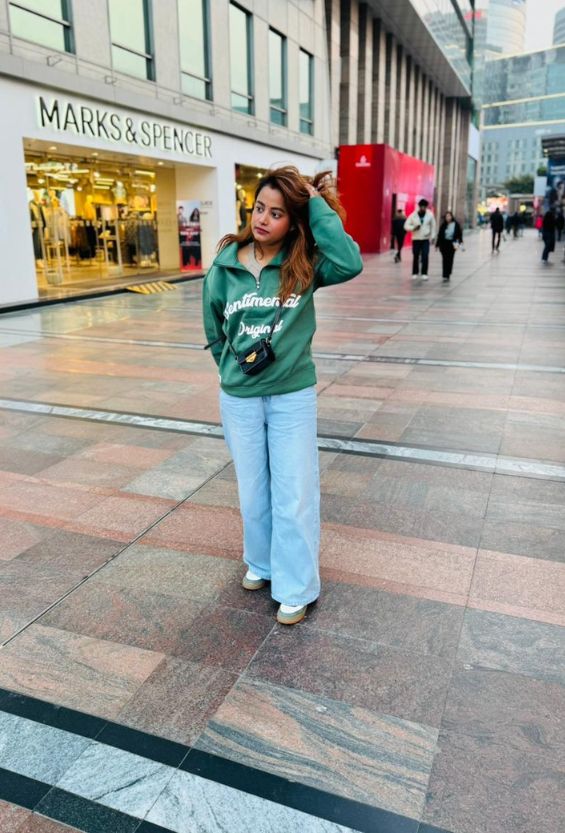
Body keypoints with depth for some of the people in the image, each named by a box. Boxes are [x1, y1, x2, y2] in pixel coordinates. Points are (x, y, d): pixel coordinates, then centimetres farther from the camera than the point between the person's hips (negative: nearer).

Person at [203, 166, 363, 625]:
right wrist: (233, 369, 10)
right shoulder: (225, 264, -2)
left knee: (294, 497, 4)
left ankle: (296, 589, 22)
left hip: (293, 396, -2)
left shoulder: (304, 264, -8)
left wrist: (318, 204, -20)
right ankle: (262, 563, 41)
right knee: (253, 493, 17)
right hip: (238, 398, 3)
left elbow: (350, 262, -28)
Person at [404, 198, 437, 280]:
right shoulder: (413, 215, -2)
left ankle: (424, 274, -4)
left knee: (425, 257, -9)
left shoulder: (430, 215, 0)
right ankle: (415, 273, 13)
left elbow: (433, 226, 9)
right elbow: (406, 226, -1)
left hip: (426, 239, 0)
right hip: (416, 239, 0)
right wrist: (413, 228, -18)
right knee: (415, 257, 3)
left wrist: (432, 236, 4)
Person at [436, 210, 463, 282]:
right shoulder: (443, 225, 2)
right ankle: (445, 276, 2)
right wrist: (437, 244, 6)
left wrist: (460, 242, -8)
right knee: (445, 260, -1)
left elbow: (459, 233, 2)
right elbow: (439, 235, 5)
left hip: (452, 244, -1)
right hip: (444, 244, 1)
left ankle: (447, 275, 12)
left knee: (450, 260, 2)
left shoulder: (456, 224, -2)